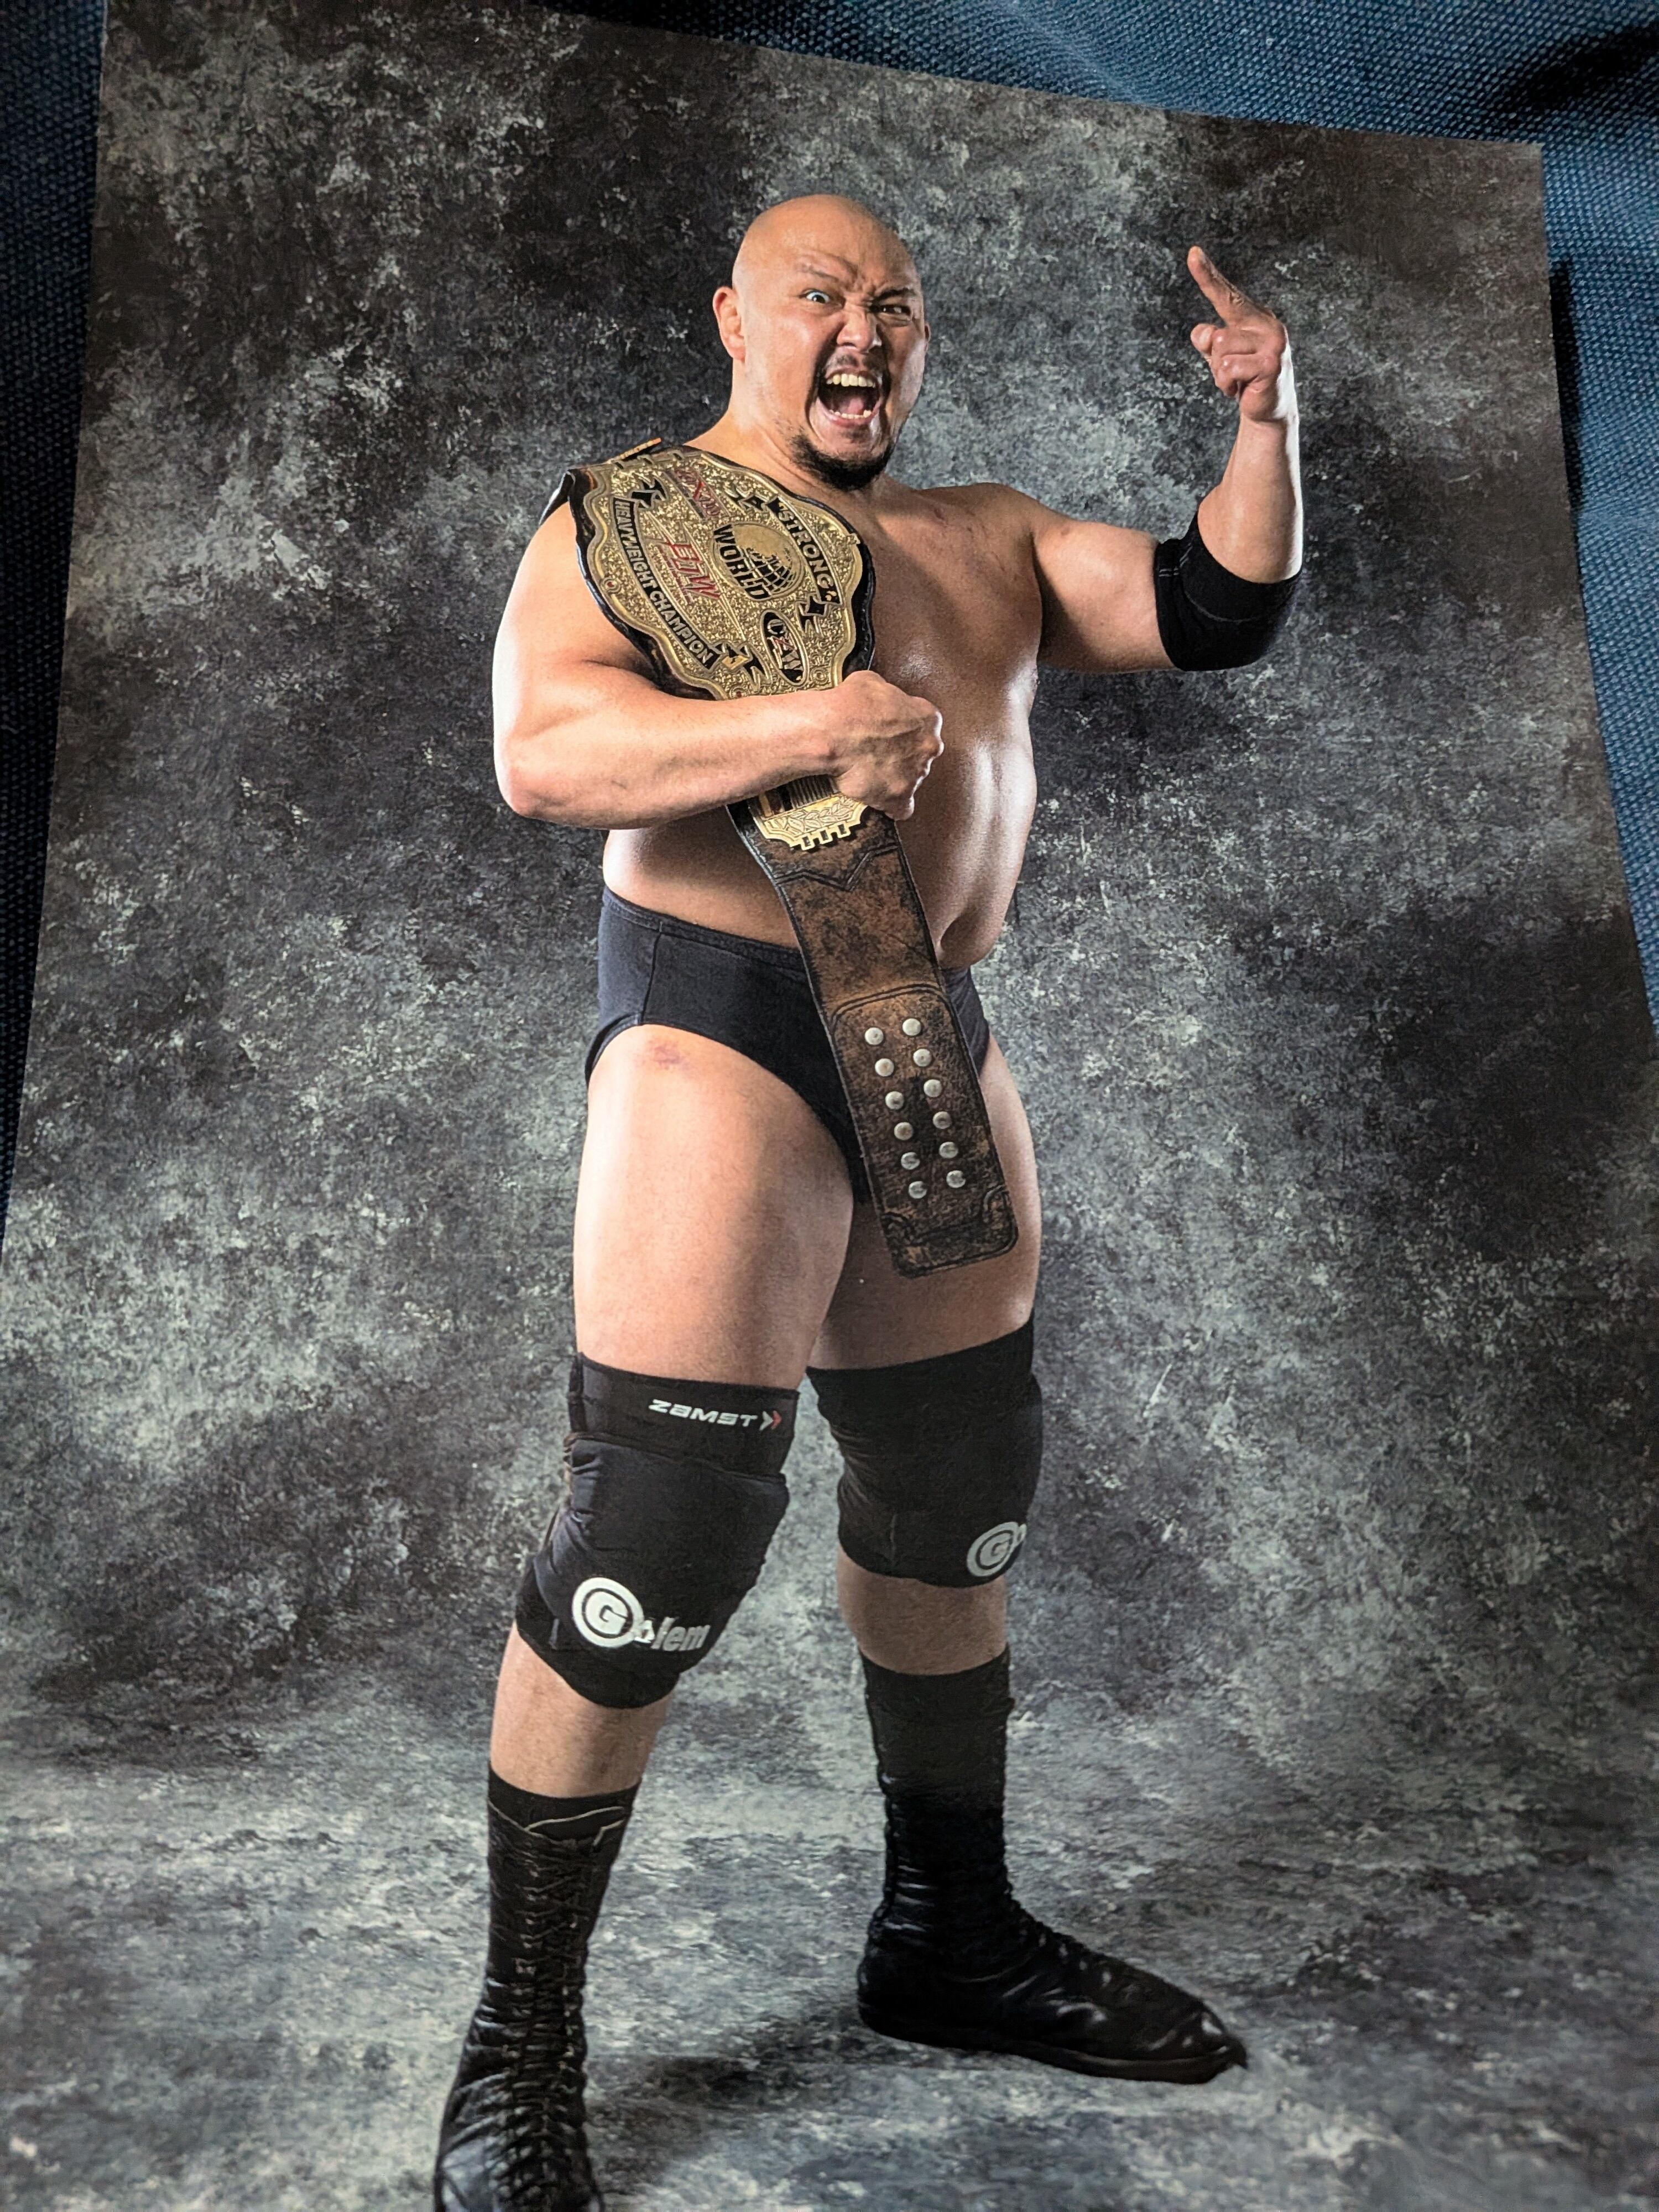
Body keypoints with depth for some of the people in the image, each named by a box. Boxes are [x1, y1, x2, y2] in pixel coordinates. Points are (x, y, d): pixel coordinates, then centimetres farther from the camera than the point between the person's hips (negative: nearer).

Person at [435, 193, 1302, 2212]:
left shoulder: (988, 534, 19)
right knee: (655, 1540, -9)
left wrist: (1263, 428, 0)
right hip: (723, 1035, -7)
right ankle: (519, 2041, 13)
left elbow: (1216, 615, 14)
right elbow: (540, 750, -14)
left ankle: (950, 1935, 35)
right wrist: (797, 729, -26)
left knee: (957, 1500, 14)